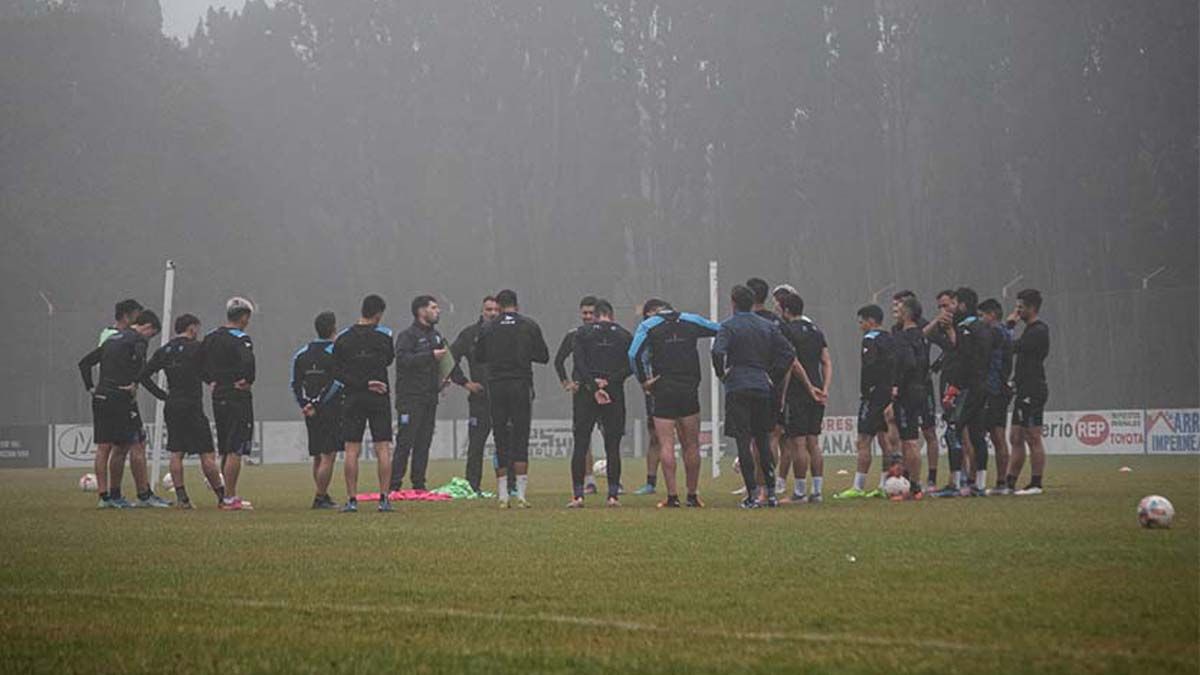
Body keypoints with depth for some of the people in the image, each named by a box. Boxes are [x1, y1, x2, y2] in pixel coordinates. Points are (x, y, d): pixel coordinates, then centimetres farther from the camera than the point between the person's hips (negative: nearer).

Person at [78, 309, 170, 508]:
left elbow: (84, 362, 23)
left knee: (119, 447, 14)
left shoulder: (113, 339, 21)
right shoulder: (138, 339, -4)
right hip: (121, 400, -8)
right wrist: (134, 385, -14)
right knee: (137, 445, -2)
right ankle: (144, 495, -1)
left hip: (101, 398, 8)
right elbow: (141, 363, -23)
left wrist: (90, 387, 19)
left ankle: (113, 496, 16)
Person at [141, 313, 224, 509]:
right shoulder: (196, 348, -6)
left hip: (171, 407, 5)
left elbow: (144, 374, 7)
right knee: (207, 454, -3)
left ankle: (181, 497, 3)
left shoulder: (163, 351, 10)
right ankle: (222, 496, 0)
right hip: (192, 406, -5)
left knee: (176, 453, 7)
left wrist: (162, 395, 10)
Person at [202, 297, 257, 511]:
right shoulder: (241, 339, -13)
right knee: (235, 451, -5)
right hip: (238, 397, -8)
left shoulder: (211, 338, 10)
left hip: (218, 397, 8)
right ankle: (229, 499, -5)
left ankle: (230, 495, 22)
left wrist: (212, 381, 12)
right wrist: (248, 381, -15)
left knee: (226, 450, 16)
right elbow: (247, 361, -31)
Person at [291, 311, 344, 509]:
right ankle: (320, 498, -7)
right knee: (328, 456, -4)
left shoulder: (301, 354, 9)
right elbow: (336, 383, -15)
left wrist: (305, 406, 2)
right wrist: (317, 404, -13)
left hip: (311, 413, 6)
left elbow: (295, 385, 6)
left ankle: (322, 495, 20)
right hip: (331, 411, -6)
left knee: (318, 457, 14)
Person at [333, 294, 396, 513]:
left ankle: (351, 500, -1)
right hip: (379, 398, -1)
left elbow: (337, 372, -5)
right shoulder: (384, 334, -2)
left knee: (351, 450, 2)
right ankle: (384, 499, -2)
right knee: (383, 449, 2)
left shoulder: (343, 338, 0)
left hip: (353, 398, 1)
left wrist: (363, 384, -7)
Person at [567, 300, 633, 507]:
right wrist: (608, 381, -9)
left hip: (587, 394, -1)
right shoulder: (624, 335, 8)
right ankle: (613, 495, 1)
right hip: (615, 395, 1)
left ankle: (578, 495, -5)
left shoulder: (582, 333, 4)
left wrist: (594, 387, -10)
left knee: (581, 445, 2)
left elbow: (579, 364, -7)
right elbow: (629, 366, -3)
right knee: (613, 447, 5)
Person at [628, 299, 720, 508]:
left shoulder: (648, 325, 2)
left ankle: (672, 496, -7)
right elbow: (721, 330, 17)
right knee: (691, 446, 9)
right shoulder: (691, 321, 10)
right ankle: (693, 495, 12)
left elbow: (634, 354, -12)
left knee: (666, 445, -1)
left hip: (663, 391, -2)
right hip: (690, 392, 2)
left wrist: (643, 381, -4)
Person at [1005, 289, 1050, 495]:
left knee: (1033, 439, -7)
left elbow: (1011, 347, -17)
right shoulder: (1031, 329, 19)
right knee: (1016, 438, 10)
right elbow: (1015, 349, 23)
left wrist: (1009, 325, -6)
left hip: (1033, 391, -10)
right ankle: (1009, 483, 12)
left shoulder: (1038, 331, -13)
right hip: (1025, 391, 10)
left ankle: (1036, 484, -5)